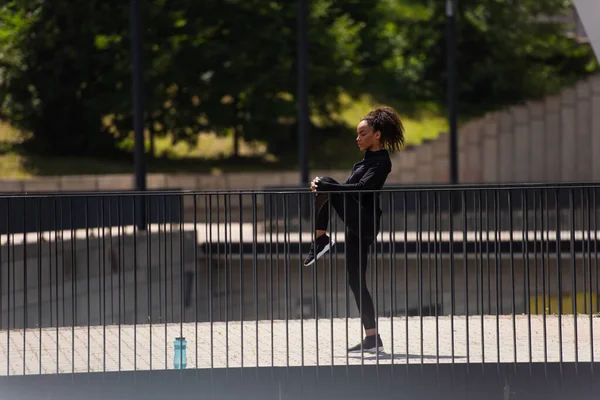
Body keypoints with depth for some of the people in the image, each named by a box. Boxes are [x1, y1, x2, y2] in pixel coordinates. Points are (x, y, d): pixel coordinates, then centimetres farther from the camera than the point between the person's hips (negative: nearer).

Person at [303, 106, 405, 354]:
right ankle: (372, 338, 4)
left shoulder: (381, 161, -10)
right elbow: (351, 187, 23)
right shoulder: (370, 158, 19)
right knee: (355, 280, 5)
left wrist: (325, 185, -24)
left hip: (364, 220, -9)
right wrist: (324, 187, 8)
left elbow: (361, 188, -23)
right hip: (358, 224, 9)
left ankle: (320, 240, -12)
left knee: (326, 187, -17)